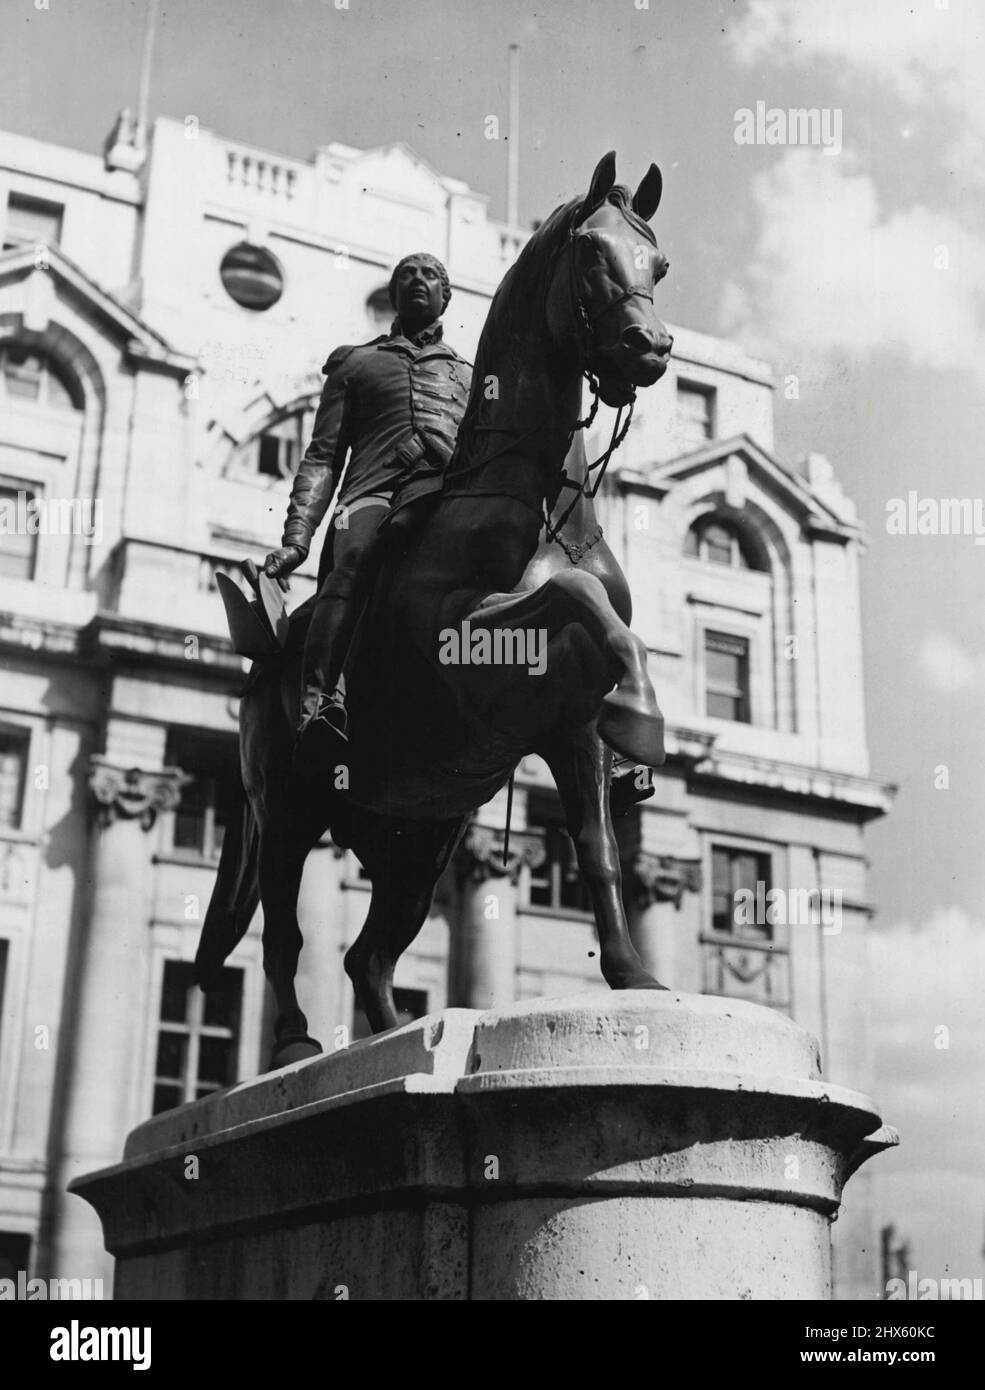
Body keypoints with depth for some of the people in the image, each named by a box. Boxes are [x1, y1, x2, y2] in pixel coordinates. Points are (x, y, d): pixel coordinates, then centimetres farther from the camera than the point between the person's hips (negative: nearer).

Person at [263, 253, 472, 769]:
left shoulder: (471, 376, 37)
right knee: (354, 553, -39)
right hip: (375, 494, -1)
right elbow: (322, 457, 20)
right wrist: (296, 537, 3)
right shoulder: (354, 363, 31)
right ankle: (320, 703, -53)